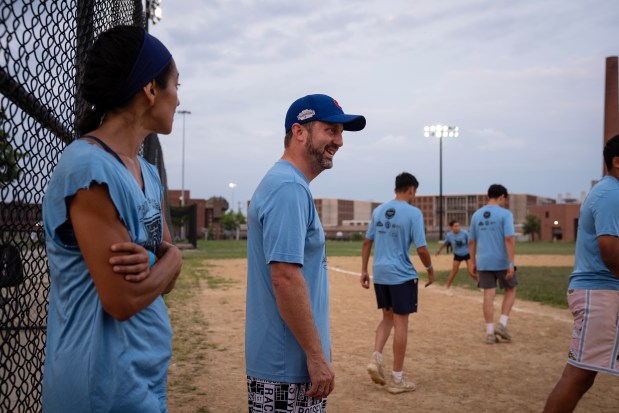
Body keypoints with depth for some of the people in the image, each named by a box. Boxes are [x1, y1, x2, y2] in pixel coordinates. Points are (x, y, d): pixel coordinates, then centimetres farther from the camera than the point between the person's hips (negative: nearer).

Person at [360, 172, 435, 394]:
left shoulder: (378, 210, 8)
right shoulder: (413, 213, -9)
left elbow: (367, 242, 10)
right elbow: (421, 248, -12)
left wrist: (364, 271, 14)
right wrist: (430, 270, 4)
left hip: (379, 274, 6)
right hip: (402, 276, -6)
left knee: (388, 318, 21)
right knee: (401, 323, 3)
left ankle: (376, 358, 3)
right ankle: (397, 379, 9)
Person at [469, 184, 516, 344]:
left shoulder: (476, 215, 8)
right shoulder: (505, 214, -7)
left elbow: (471, 241, 11)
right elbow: (509, 239, -17)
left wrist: (473, 262, 17)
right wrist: (511, 263, -17)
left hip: (483, 262, 4)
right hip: (502, 261, -4)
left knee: (489, 295, 6)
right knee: (510, 290, 17)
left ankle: (490, 332, 7)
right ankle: (502, 324, 7)